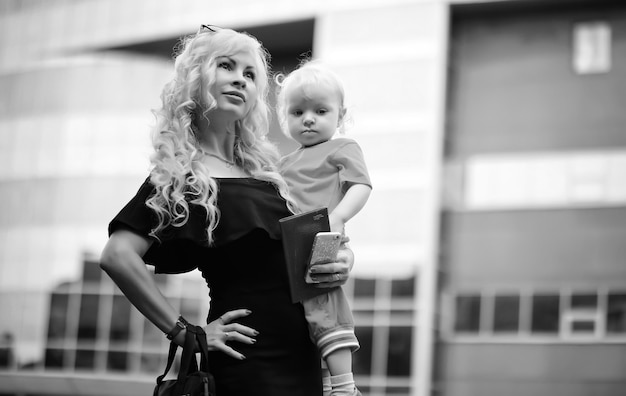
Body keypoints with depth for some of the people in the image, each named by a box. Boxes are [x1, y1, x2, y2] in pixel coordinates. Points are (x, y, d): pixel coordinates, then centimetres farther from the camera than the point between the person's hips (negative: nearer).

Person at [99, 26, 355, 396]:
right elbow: (118, 256, -20)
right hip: (251, 362, -7)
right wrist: (185, 332, -18)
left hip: (300, 352, 7)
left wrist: (340, 258, 0)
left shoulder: (260, 168, 11)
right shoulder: (179, 179, -8)